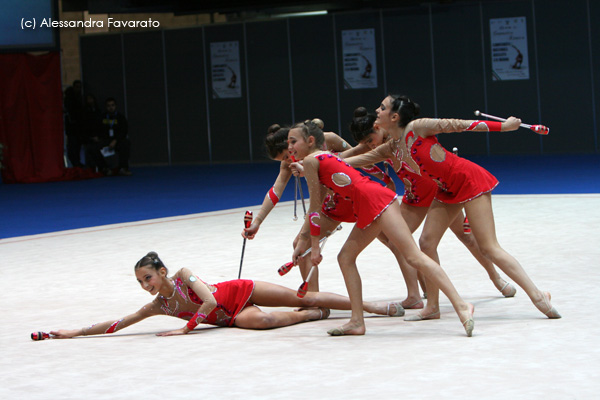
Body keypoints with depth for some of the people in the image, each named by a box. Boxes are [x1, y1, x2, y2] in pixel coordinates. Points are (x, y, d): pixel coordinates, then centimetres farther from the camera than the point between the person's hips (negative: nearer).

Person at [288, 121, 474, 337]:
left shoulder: (310, 160, 0)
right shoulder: (323, 158, 28)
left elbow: (315, 207, 1)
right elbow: (314, 209, 35)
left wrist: (315, 246, 7)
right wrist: (301, 242, 39)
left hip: (376, 198, -10)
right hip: (368, 210, 10)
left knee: (413, 256, -18)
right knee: (346, 257, 14)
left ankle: (461, 305, -26)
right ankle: (357, 321, 13)